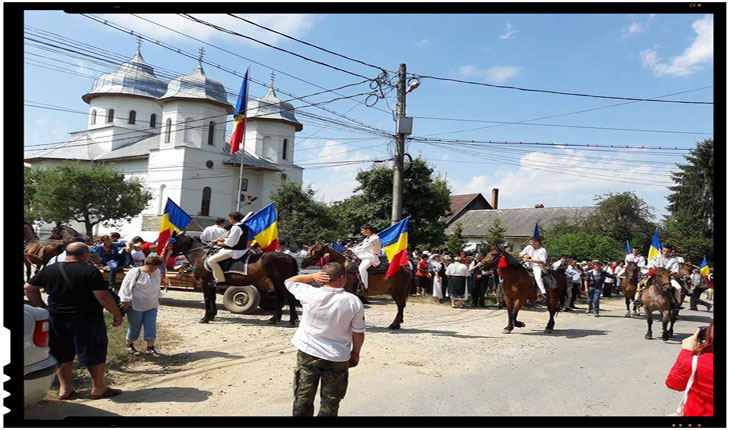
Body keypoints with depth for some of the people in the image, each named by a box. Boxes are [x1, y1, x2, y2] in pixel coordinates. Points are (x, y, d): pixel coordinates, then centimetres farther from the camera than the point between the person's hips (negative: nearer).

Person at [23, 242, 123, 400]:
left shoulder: (49, 270, 4)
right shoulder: (90, 271, -14)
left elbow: (29, 288, 11)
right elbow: (103, 297, -18)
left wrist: (42, 307, 17)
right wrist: (117, 314, -9)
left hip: (56, 319, 5)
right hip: (86, 320, -5)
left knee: (63, 354, 18)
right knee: (96, 353, 7)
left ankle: (65, 389, 24)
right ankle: (98, 389, 14)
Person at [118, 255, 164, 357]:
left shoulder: (157, 273, 4)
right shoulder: (135, 273, -15)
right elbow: (126, 287, -15)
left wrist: (158, 297, 25)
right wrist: (125, 301, -16)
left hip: (152, 306, 5)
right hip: (136, 306, -5)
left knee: (151, 327, 1)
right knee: (135, 327, 5)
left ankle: (150, 348, 8)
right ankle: (129, 345, 28)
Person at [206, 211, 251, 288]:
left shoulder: (236, 227, -20)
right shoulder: (244, 226, 10)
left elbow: (230, 243, -20)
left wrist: (221, 244, -3)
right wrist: (223, 240, 12)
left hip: (234, 251, -11)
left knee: (211, 260, -10)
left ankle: (221, 281, -12)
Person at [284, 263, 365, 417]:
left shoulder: (309, 294, -13)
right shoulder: (354, 301, -13)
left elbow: (289, 281, 6)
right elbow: (359, 333, -5)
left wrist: (312, 276, -5)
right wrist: (355, 353, 10)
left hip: (308, 353, 1)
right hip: (337, 358, -1)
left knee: (303, 398, 15)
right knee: (330, 403, 13)